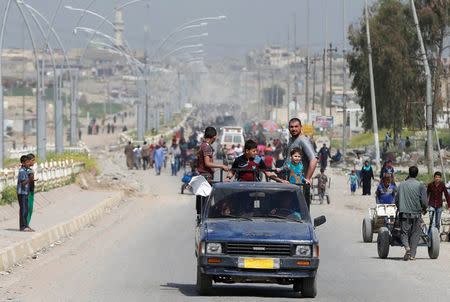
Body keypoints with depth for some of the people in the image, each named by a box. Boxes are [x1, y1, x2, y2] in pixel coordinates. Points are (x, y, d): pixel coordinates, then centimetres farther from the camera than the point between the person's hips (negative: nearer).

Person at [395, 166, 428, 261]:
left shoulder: (401, 185, 5)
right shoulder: (420, 185, -4)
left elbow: (396, 200, 9)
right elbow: (424, 201, -7)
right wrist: (424, 209, 14)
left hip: (404, 214, 1)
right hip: (416, 214, -1)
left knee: (404, 232, 6)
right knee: (415, 233, 9)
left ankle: (407, 247, -22)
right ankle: (412, 254, 7)